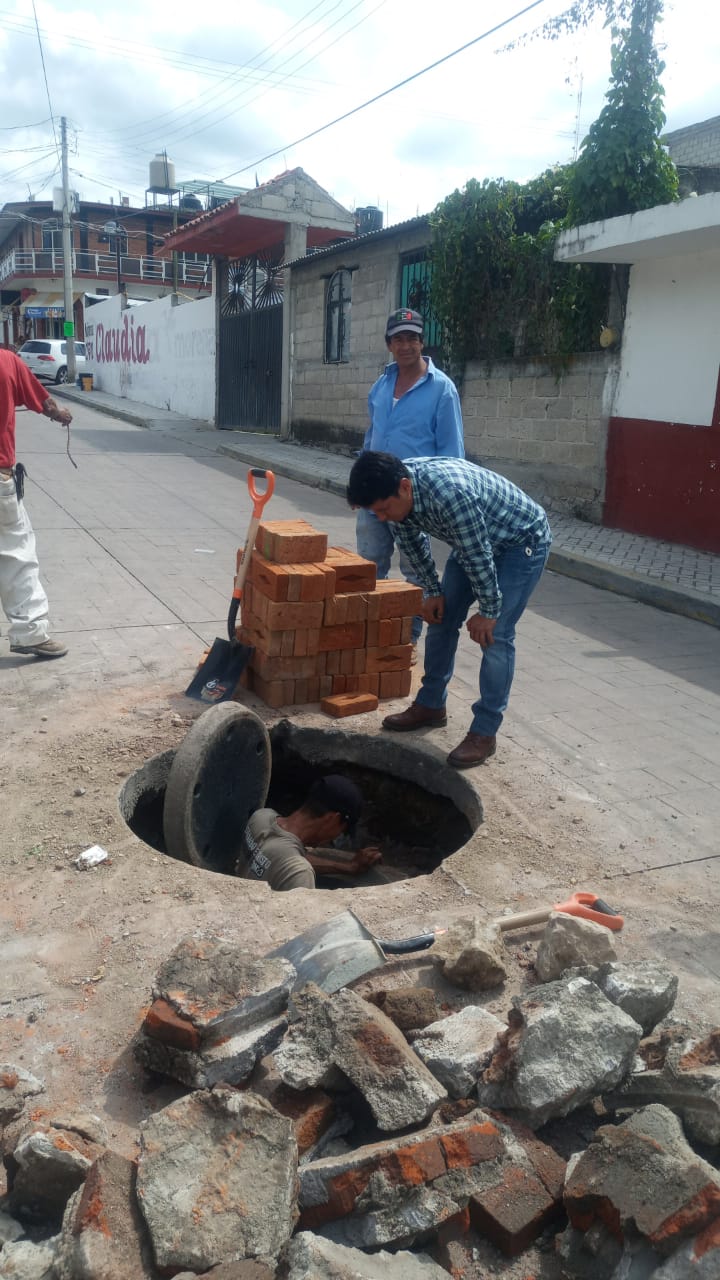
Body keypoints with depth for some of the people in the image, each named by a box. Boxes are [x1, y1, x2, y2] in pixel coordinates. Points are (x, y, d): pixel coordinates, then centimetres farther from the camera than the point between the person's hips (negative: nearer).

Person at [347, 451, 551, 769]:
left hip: (523, 540, -8)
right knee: (441, 618, 8)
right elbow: (413, 543, 3)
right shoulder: (398, 490, -16)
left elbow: (479, 557, -30)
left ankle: (484, 732, -4)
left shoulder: (451, 493, -40)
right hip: (473, 540, 8)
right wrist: (433, 592, 5)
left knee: (495, 635, -13)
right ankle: (431, 705, 24)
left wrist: (489, 612, -18)